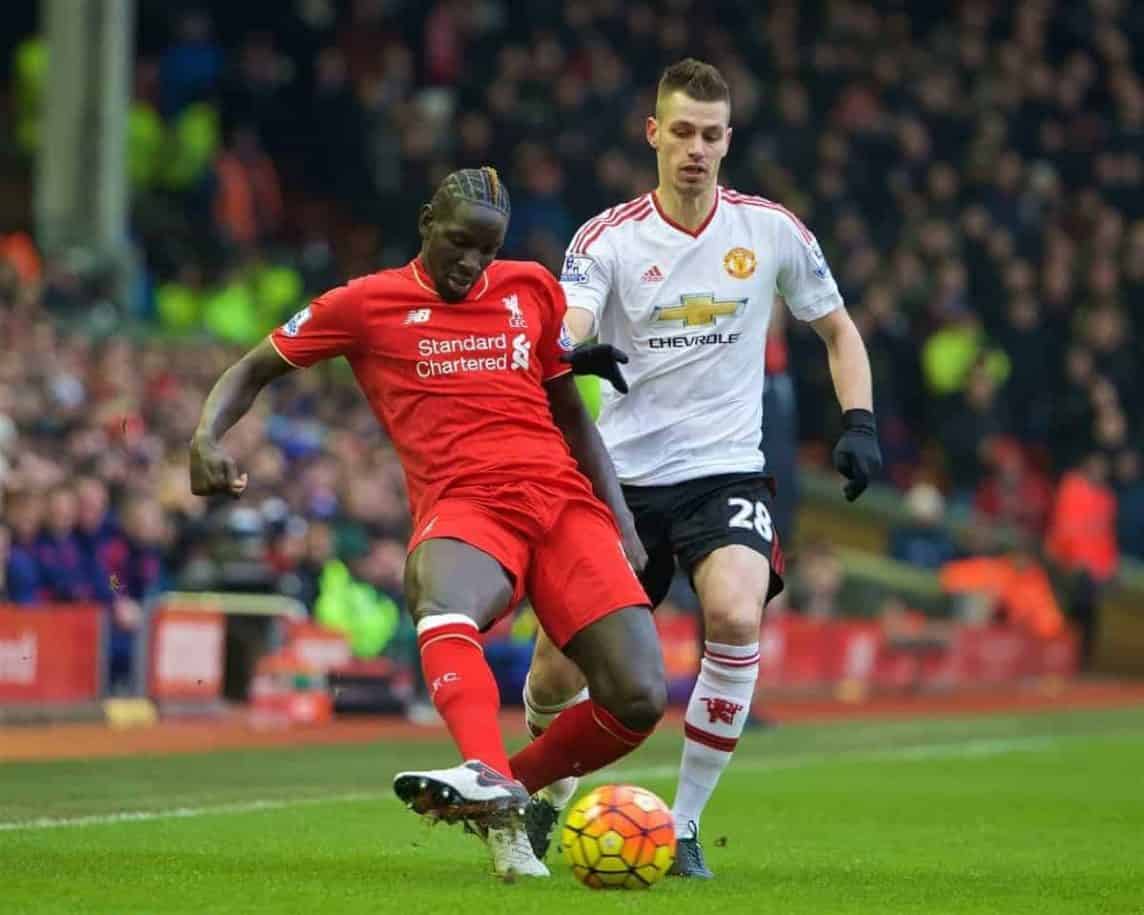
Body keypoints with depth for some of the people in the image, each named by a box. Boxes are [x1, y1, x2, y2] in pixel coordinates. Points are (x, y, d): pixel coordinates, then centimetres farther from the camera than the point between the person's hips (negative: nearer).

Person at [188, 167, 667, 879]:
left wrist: (621, 520, 17)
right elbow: (255, 369, 17)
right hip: (462, 506, -3)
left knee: (640, 698, -16)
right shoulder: (366, 304, 10)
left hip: (564, 500, 3)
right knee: (441, 603, -42)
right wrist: (207, 437, -3)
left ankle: (513, 786, 8)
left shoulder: (532, 289, 18)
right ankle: (491, 784, -63)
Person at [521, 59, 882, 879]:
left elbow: (838, 329, 15)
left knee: (736, 616, -29)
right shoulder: (608, 239, -4)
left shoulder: (772, 231, 0)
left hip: (727, 472, 0)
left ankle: (683, 826, -13)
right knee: (559, 670, -2)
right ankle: (547, 796, 34)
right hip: (623, 476, 0)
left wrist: (859, 424, 1)